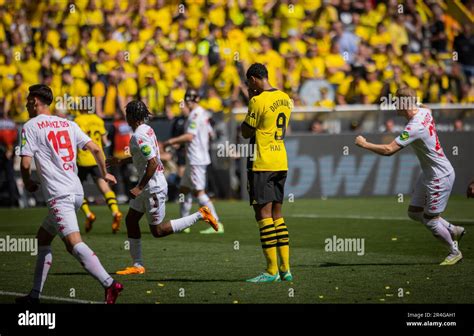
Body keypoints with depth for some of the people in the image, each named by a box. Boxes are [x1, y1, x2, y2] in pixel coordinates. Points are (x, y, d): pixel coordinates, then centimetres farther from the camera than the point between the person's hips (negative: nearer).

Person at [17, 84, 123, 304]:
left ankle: (109, 284, -36)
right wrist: (104, 174, 26)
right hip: (77, 192, 8)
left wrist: (28, 183, 13)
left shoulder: (30, 127, -1)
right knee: (42, 237, 20)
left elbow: (25, 164, -7)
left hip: (58, 195, -8)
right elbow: (95, 149, 11)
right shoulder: (68, 124, 16)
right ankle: (34, 296, 20)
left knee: (74, 243, -19)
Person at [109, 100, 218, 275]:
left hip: (153, 187, -10)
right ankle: (138, 265, 15)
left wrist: (140, 187, -22)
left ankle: (200, 215, 0)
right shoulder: (147, 130, 8)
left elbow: (153, 163, -28)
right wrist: (121, 161, 30)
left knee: (158, 231, -1)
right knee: (130, 220, 12)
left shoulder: (138, 137, -21)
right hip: (148, 186, 10)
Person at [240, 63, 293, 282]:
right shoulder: (285, 98, 10)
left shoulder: (258, 101, -14)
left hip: (262, 164, -8)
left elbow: (246, 132, -8)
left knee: (263, 214, -5)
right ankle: (285, 269, 11)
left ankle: (272, 270, -8)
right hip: (281, 163, 8)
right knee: (277, 214, 13)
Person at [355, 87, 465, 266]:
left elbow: (389, 150, -32)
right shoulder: (424, 111, -1)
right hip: (428, 174, 10)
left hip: (440, 177, -10)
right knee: (414, 212, 16)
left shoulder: (414, 127, -30)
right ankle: (453, 230, 30)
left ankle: (454, 252, 19)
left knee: (430, 220, 0)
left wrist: (364, 144, -20)